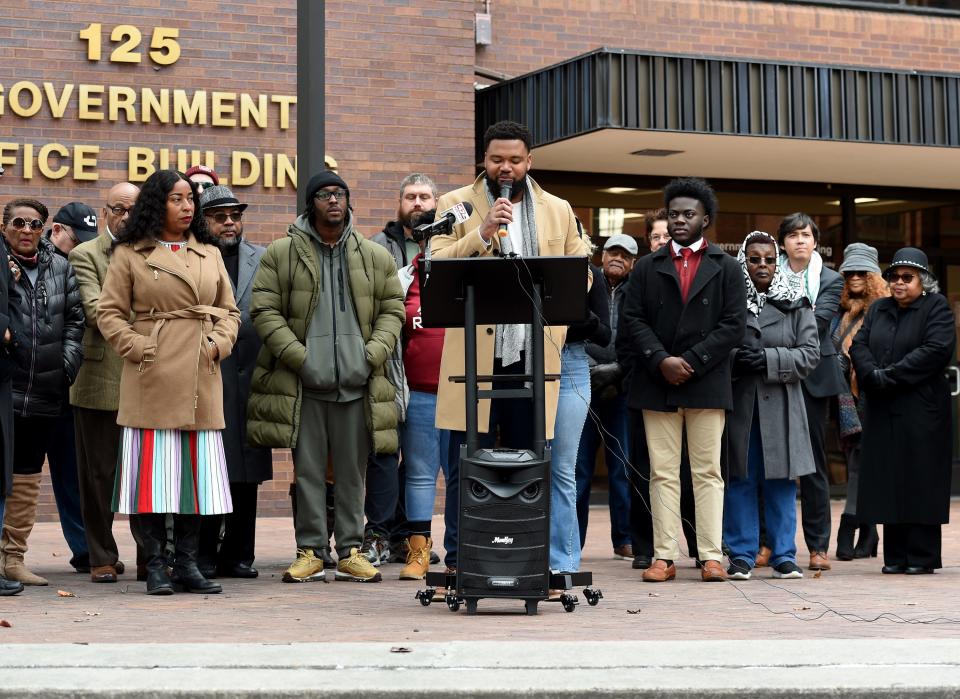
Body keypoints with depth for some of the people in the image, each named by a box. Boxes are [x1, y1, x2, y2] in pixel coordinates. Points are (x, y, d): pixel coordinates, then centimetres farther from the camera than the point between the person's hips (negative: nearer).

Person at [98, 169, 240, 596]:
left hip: (201, 380, 4)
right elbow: (110, 313, 0)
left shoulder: (210, 253, 16)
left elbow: (229, 310, 17)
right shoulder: (129, 254, 3)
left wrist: (218, 344, 0)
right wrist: (137, 349, -11)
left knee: (197, 472, 4)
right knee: (153, 475, -3)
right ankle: (155, 566, 4)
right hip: (152, 380, -4)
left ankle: (187, 564, 12)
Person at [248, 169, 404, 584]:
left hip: (356, 383, 2)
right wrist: (298, 356, -9)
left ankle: (351, 553, 13)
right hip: (303, 384, -2)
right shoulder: (281, 254, 4)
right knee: (308, 471, 2)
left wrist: (373, 353, -3)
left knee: (352, 472, 6)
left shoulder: (375, 257, 10)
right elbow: (263, 310, 0)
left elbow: (392, 310, 13)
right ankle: (310, 552, 10)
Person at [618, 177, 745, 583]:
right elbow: (632, 321, 4)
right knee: (663, 473, 1)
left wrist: (691, 362, -10)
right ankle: (664, 556, 2)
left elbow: (733, 325, -1)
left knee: (708, 473, 0)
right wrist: (661, 360, -11)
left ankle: (711, 556, 1)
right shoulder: (647, 267, 13)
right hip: (657, 384, 1)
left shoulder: (726, 268, 9)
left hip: (707, 383, -1)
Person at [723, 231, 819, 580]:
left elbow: (810, 353, 1)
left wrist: (768, 359, -12)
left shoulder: (796, 305, 7)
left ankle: (784, 555, 11)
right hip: (738, 403, -1)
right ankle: (741, 555, 9)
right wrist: (734, 359, -16)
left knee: (781, 480, 3)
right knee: (740, 479, 1)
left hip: (780, 404, 1)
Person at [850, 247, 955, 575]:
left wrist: (889, 376, -16)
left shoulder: (936, 307, 0)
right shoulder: (878, 309, 18)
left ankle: (922, 556, 0)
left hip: (922, 411, -5)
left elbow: (936, 349, -14)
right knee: (888, 482, 4)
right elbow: (858, 345, 7)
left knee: (921, 483, -4)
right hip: (882, 411, 5)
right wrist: (872, 375, -13)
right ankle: (895, 555, 8)